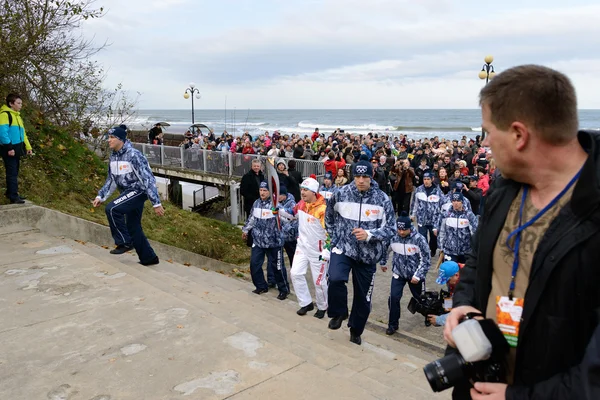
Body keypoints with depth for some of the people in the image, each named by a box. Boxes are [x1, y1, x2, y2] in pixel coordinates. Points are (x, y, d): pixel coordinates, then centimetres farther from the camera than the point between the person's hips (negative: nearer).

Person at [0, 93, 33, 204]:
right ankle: (13, 197, -5)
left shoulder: (17, 116, 19)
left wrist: (28, 147, 16)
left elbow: (22, 133, 23)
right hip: (9, 149, -9)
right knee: (12, 173, -8)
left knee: (14, 173, 16)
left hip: (16, 149, 9)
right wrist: (9, 147, -22)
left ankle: (11, 193, 27)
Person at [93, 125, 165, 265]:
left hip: (138, 191, -9)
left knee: (112, 209, -26)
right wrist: (100, 196, 9)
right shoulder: (113, 156, 6)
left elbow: (148, 179, -21)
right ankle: (148, 258, 24)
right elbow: (111, 180, 18)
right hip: (127, 193, 9)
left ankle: (125, 243, -10)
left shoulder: (133, 155, -20)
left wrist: (156, 203, -23)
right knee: (133, 228, 11)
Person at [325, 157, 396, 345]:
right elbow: (329, 217, 13)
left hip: (368, 253, 1)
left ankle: (356, 330, 36)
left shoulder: (382, 199, -10)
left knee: (363, 296, 11)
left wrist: (369, 234, -21)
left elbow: (391, 228, -6)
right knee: (335, 279, -28)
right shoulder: (340, 194, -7)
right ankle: (338, 313, 2)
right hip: (343, 247, -1)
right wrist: (335, 237, 7)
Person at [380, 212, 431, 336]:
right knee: (394, 297, -10)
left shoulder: (419, 239, -22)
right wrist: (383, 263, 19)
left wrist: (418, 275, -20)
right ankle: (393, 324, 8)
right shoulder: (393, 237, -13)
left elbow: (426, 260, -15)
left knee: (420, 298, 17)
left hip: (415, 275, -1)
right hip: (398, 273, 2)